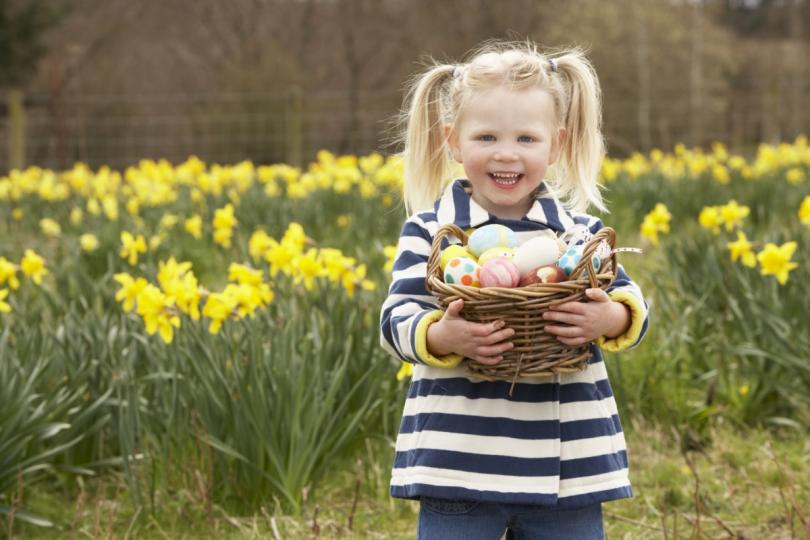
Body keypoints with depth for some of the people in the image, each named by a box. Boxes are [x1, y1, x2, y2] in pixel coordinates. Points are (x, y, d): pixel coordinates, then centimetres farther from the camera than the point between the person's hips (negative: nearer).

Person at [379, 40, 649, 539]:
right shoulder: (429, 232, -1)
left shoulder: (580, 231, 5)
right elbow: (397, 321, -6)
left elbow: (629, 304, 2)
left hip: (569, 461, 2)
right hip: (457, 461, -2)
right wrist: (440, 337, -27)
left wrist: (612, 319, -21)